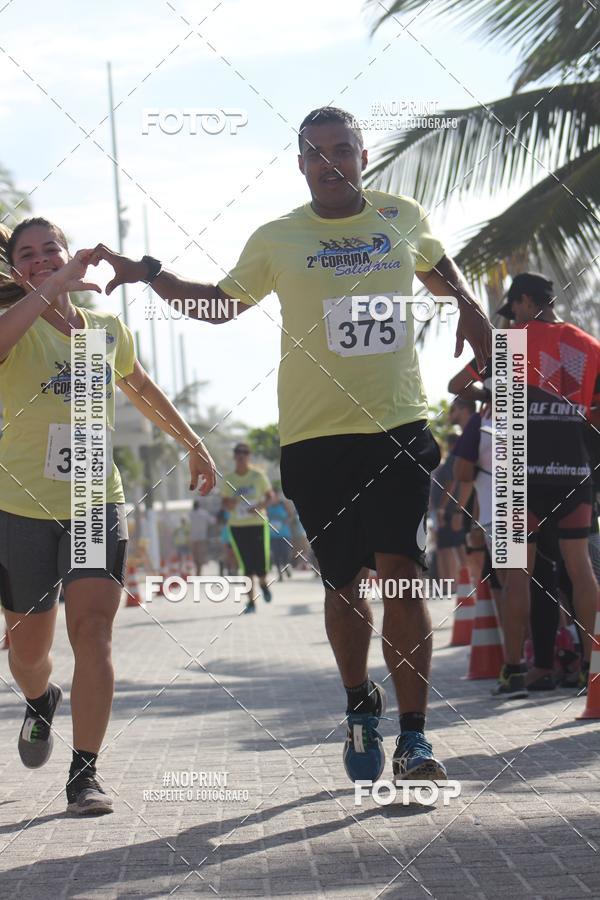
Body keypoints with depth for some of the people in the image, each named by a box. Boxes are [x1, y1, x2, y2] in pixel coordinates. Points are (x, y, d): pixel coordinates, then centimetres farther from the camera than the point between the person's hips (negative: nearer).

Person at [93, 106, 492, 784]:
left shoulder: (404, 219, 8)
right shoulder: (276, 240, 4)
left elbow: (435, 265, 30)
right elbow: (221, 303, 19)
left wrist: (468, 303, 11)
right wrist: (148, 274, 7)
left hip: (400, 427, 0)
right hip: (314, 435, 0)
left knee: (401, 574, -11)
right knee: (342, 582, 6)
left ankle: (413, 737, -9)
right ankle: (360, 708, 29)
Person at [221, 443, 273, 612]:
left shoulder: (258, 475, 0)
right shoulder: (228, 479, 4)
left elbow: (269, 496, 4)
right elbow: (224, 501, 9)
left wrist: (260, 506, -15)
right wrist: (229, 504, -15)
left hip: (258, 523, -1)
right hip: (237, 526, 1)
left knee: (261, 565, -6)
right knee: (246, 565, -3)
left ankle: (263, 584, 28)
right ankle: (251, 601, 3)